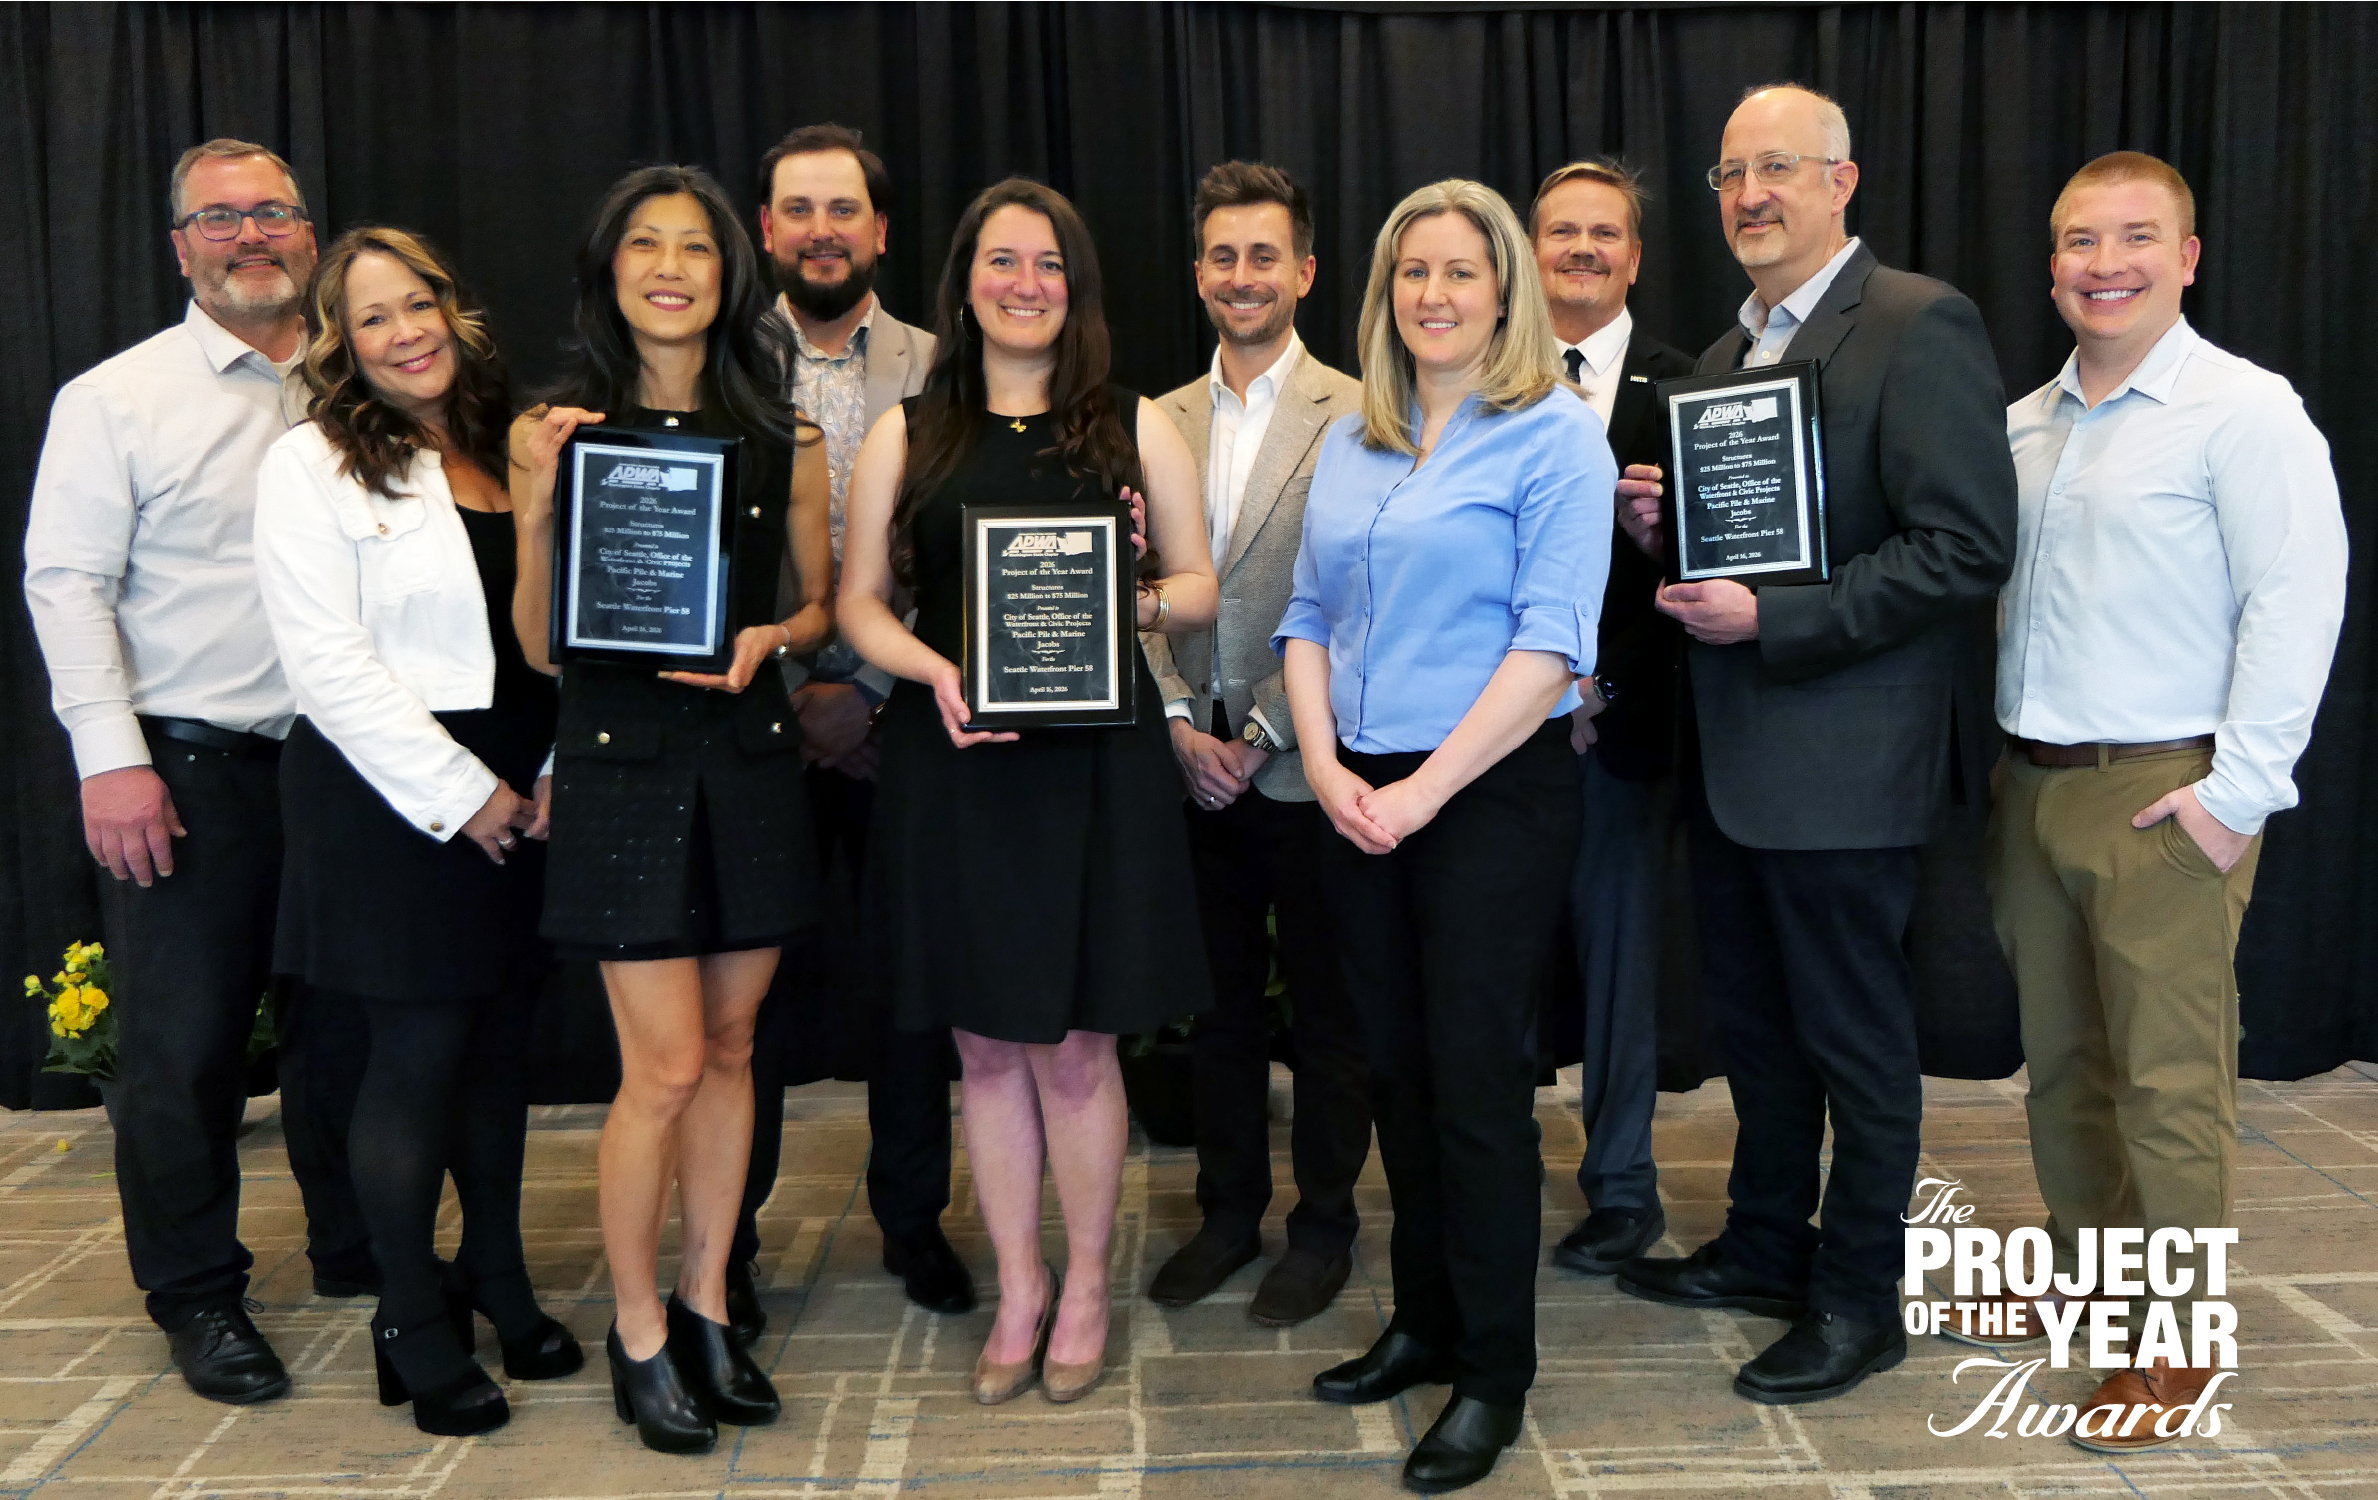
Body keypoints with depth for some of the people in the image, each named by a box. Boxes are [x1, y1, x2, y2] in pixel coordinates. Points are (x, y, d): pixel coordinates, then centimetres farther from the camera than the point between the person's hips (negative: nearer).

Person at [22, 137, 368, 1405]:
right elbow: (66, 581, -4)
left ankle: (358, 1252, 30)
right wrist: (111, 759, -12)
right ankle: (196, 1296, 19)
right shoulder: (115, 398, 1)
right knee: (183, 1039, 3)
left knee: (347, 1021, 12)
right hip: (188, 768, -3)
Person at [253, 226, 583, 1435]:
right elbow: (328, 661, -11)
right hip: (390, 791, -5)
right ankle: (412, 1318, 16)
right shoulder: (312, 465, -3)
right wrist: (458, 791, -14)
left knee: (503, 1040, 11)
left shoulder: (506, 451, 13)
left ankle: (498, 1277, 29)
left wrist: (554, 775, 1)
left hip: (519, 791, 5)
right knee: (419, 1051, -1)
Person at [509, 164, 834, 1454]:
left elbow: (825, 600, 12)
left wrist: (771, 638, -9)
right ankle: (638, 1329, 17)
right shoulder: (560, 427, 0)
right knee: (666, 1066, -3)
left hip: (749, 754, 3)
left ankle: (705, 1303, 27)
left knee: (728, 1050, 11)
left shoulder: (781, 436, 5)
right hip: (623, 759, -3)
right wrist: (537, 504, -15)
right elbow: (541, 645, -1)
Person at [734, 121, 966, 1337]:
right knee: (747, 989, 6)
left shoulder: (940, 374, 4)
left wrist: (869, 691, -10)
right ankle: (728, 1238, 21)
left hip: (898, 728, 1)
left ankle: (912, 1220, 26)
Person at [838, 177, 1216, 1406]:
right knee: (986, 1044, 9)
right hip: (951, 765, 2)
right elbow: (860, 601, 7)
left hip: (1094, 763, -1)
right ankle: (1019, 1289, 27)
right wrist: (934, 669, -12)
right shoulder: (906, 436, 8)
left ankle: (1084, 1291, 25)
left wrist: (1140, 600, -13)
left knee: (1075, 1046, 3)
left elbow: (1204, 586, 9)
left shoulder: (1135, 427, 7)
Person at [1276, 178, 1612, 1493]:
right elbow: (1309, 617, 12)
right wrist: (1325, 765, -5)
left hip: (1492, 794, -6)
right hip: (1359, 803, 6)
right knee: (1397, 1067, 13)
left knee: (1475, 1077, -1)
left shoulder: (1555, 436, -6)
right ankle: (1424, 1322, 29)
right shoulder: (1349, 446, 12)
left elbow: (1552, 641, -14)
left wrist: (1424, 790, -17)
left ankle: (1495, 1373, 15)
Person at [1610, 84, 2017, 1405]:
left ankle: (1858, 1297, 22)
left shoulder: (1918, 327, -11)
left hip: (1842, 752, -8)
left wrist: (1770, 621, -22)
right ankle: (1765, 1247, 35)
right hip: (1731, 752, 8)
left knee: (1855, 1035, 6)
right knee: (1755, 1021, 18)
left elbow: (1967, 547, -19)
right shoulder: (1725, 354, 15)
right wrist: (1659, 526, -1)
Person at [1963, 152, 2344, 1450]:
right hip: (2033, 784, 7)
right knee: (2058, 1059, 16)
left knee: (2168, 1076, 0)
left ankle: (2172, 1330, 14)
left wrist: (2239, 789, -16)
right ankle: (2080, 1264, 33)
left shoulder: (2244, 411, -8)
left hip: (2165, 795, -6)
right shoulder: (2023, 424, 13)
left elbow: (2296, 601, -13)